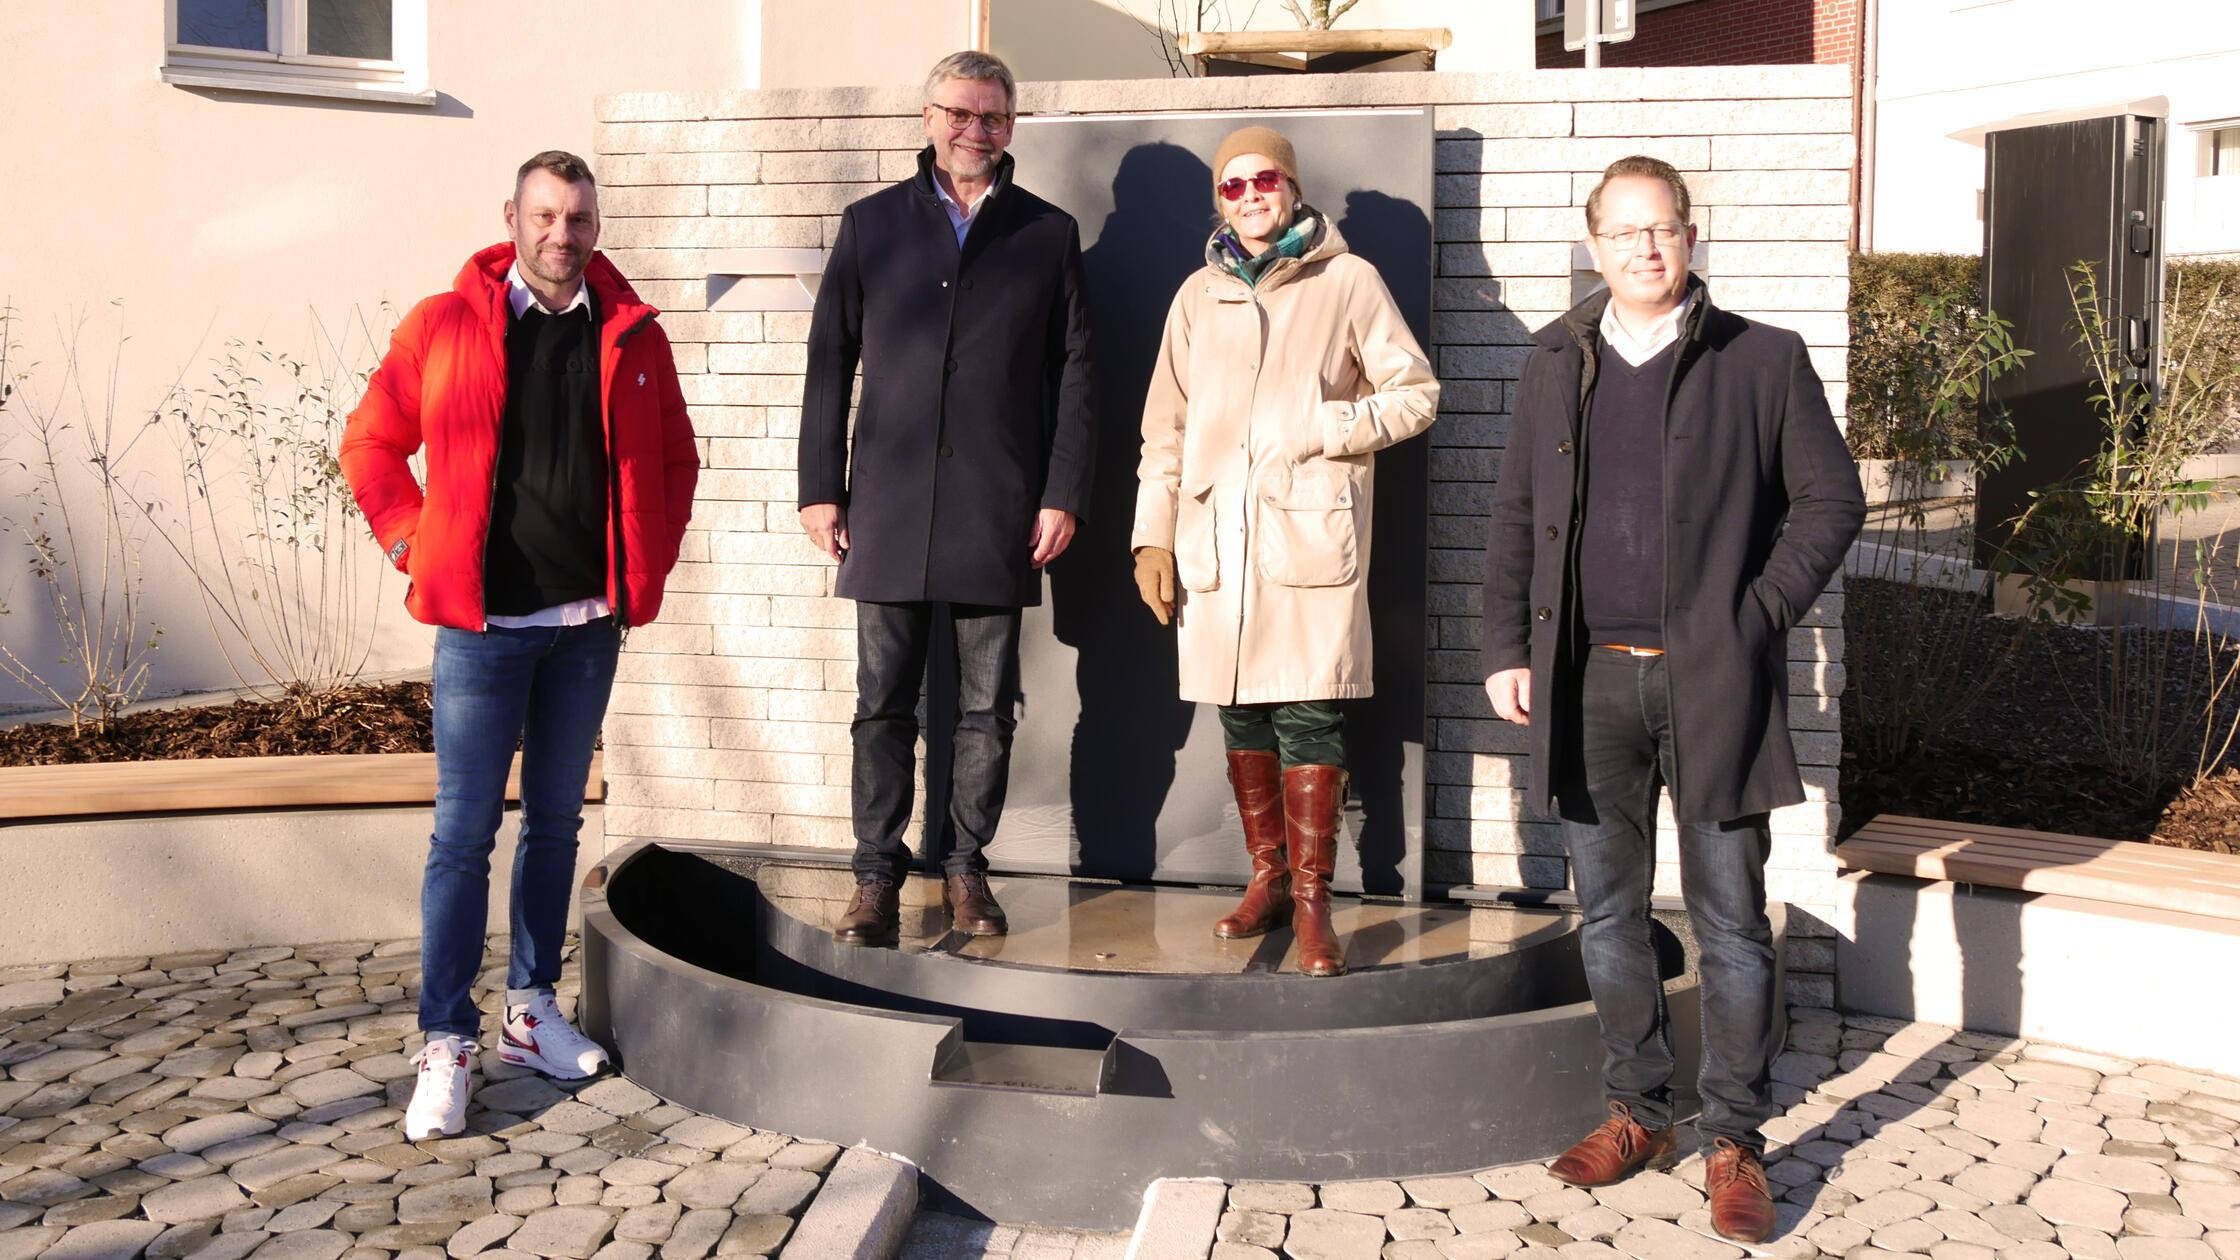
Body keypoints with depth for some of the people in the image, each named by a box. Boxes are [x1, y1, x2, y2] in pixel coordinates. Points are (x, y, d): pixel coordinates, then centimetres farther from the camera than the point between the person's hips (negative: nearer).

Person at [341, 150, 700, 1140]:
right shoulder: (443, 327, -2)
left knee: (555, 823, 13)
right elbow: (369, 444, 7)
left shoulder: (632, 336, 4)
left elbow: (674, 461, 14)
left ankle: (531, 1012, 25)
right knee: (463, 835, -1)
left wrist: (648, 567, 7)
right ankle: (446, 1045, 7)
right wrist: (414, 546, 0)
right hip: (483, 622, -3)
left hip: (588, 622, 3)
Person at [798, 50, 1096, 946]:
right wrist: (820, 488, 3)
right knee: (883, 704, 3)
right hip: (890, 504, 0)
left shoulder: (1048, 234, 9)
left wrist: (1064, 495, -2)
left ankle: (966, 866, 19)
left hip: (999, 514, 0)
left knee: (988, 706, 6)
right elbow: (829, 362, 9)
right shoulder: (870, 224, 10)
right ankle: (877, 877, 12)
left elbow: (1072, 374, 6)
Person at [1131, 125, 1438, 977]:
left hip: (1311, 537, -4)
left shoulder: (1347, 282, 5)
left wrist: (1323, 429, -9)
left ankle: (1311, 902, 1)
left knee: (1308, 716, -7)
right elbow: (1165, 428, 15)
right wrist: (1152, 538, 8)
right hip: (1215, 541, 4)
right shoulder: (1199, 295, 15)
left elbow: (1416, 394, 4)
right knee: (1241, 716, 8)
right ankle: (1268, 877, 23)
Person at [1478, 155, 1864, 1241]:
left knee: (1729, 921, 4)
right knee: (1609, 914, 11)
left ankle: (1734, 1141, 16)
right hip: (1589, 678, 3)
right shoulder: (1557, 360, 10)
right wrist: (1507, 649, 5)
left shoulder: (1763, 360, 1)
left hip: (1710, 680, -3)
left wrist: (1759, 614, -5)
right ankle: (1637, 1112, 26)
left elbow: (1830, 499, 4)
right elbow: (1515, 516, 12)